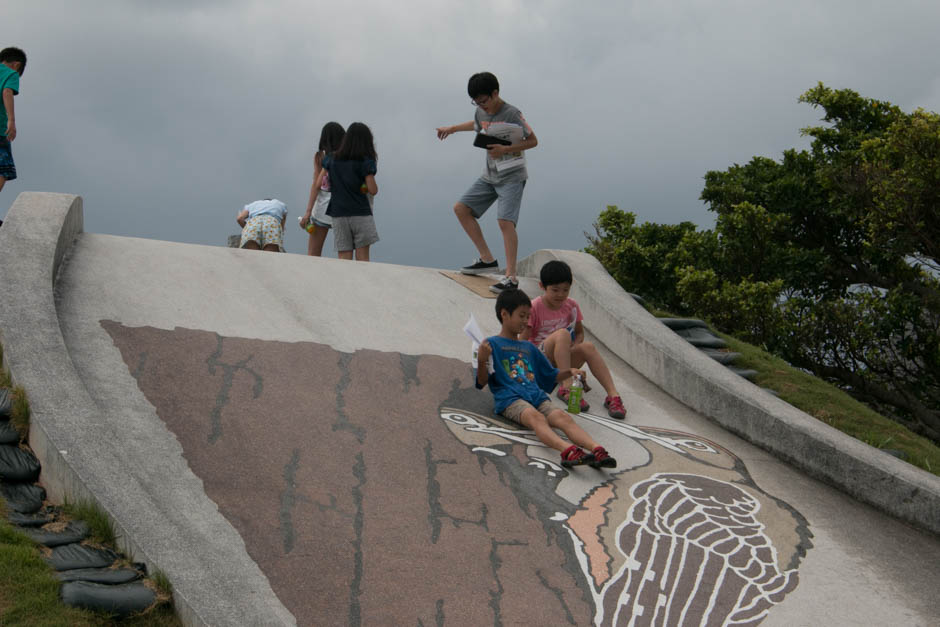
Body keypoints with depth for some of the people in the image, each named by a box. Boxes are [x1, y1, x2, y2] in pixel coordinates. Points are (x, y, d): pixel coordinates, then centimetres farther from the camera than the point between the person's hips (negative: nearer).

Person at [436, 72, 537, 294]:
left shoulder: (512, 115, -16)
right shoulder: (481, 113, 5)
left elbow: (533, 141, -11)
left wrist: (505, 149, -22)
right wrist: (452, 128, 38)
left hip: (512, 177, -8)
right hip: (490, 176, 8)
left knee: (505, 221, -23)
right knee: (461, 208, 4)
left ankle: (511, 277, -23)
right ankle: (487, 259, 9)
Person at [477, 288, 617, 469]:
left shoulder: (529, 347, 32)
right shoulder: (492, 344, 12)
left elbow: (551, 376, 39)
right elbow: (482, 382, 2)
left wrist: (569, 372, 19)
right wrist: (481, 361, -18)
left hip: (537, 396, 5)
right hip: (510, 398, -5)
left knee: (563, 417, -27)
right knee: (536, 417, -38)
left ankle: (597, 450, -53)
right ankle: (567, 450, -66)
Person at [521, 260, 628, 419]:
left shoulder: (571, 305, 4)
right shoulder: (534, 308, -10)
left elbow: (579, 333, 14)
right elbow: (523, 342, -11)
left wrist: (572, 348, -8)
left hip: (564, 359, 4)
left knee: (588, 347, -28)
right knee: (562, 334, -33)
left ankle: (613, 395, -38)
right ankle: (566, 388, -42)